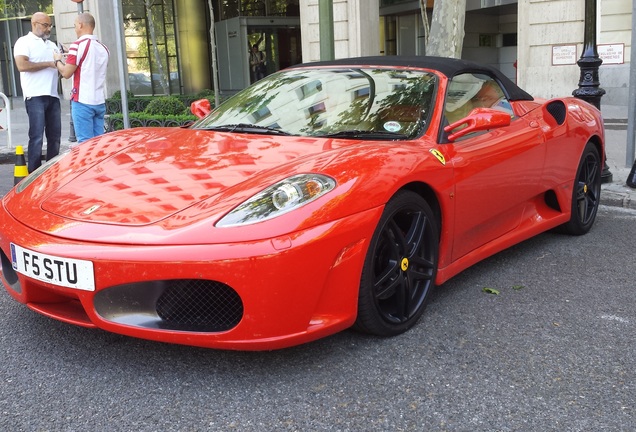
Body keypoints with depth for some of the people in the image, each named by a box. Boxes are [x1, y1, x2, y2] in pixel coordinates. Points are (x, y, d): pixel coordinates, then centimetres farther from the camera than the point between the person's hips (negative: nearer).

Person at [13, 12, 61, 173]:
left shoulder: (52, 45, 21)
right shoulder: (24, 42, 0)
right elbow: (22, 65, -15)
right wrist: (48, 64, -12)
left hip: (53, 96, 7)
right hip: (35, 96, -7)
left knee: (55, 136, 7)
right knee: (37, 137, -9)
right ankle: (33, 174, -5)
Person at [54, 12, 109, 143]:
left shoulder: (78, 45, -10)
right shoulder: (103, 48, 10)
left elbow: (66, 73, -8)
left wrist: (58, 60, 11)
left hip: (83, 101, -6)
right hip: (99, 101, 6)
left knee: (86, 143, -4)